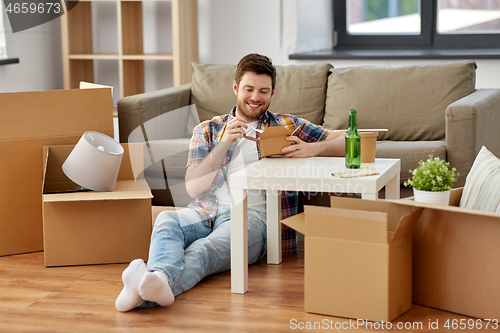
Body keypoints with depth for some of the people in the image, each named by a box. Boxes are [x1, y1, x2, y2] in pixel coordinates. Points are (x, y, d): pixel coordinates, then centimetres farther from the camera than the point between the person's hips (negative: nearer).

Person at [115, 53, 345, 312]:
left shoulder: (287, 126, 21)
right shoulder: (207, 130, 23)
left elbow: (344, 142, 14)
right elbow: (193, 188, 8)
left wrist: (313, 148, -8)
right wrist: (224, 144, -4)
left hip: (252, 215, -2)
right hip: (205, 211, 2)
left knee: (207, 249, -37)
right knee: (167, 220, -35)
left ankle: (156, 283, -64)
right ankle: (154, 284, -62)